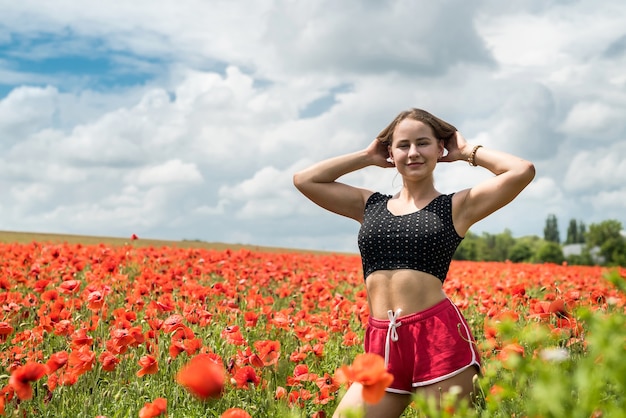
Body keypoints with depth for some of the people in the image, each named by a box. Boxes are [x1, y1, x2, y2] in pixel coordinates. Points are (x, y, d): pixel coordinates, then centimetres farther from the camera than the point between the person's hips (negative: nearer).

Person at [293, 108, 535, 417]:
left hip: (439, 338, -4)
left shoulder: (458, 205, 5)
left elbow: (523, 171, -6)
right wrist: (367, 156, 17)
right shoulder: (370, 205, 17)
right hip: (381, 346, 4)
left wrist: (467, 152, 8)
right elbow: (303, 180, 15)